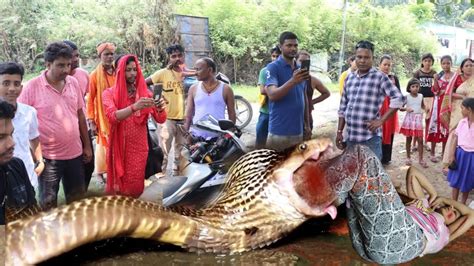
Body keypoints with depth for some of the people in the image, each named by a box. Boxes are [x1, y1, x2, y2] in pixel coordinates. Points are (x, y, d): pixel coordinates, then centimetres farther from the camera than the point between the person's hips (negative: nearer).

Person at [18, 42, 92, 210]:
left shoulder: (73, 83, 2)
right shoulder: (32, 87, -13)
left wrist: (87, 145, 12)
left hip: (74, 153, 4)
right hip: (48, 156, -4)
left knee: (77, 198, 17)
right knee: (48, 202, 9)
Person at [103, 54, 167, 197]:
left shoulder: (145, 93, 4)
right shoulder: (110, 93, -3)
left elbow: (161, 119, -4)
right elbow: (112, 117, -20)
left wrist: (160, 109, -26)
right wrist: (134, 107, -36)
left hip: (139, 147, 2)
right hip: (119, 148, -2)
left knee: (135, 187, 7)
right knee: (118, 187, 8)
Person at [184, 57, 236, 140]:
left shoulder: (225, 89, 0)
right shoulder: (193, 88, 6)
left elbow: (232, 114, 3)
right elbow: (188, 114, 7)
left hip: (219, 138, -2)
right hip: (196, 137, 2)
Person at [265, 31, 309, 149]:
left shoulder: (300, 69, 12)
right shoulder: (273, 67, -8)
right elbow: (272, 95, -21)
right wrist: (293, 81, -35)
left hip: (298, 130, 6)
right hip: (279, 131, -6)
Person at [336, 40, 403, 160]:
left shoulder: (380, 77, -5)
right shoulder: (349, 78, 11)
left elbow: (398, 98, -10)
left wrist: (381, 120, -12)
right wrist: (339, 132, 12)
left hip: (370, 138, -6)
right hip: (350, 137, 6)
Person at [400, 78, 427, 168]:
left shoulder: (421, 96, 4)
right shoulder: (407, 97, -5)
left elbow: (423, 106, 18)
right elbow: (400, 107, -4)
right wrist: (406, 109, -23)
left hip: (418, 119, 2)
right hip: (409, 118, -2)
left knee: (420, 140, -1)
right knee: (408, 139, 8)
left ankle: (420, 159, 7)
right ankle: (408, 158, 20)